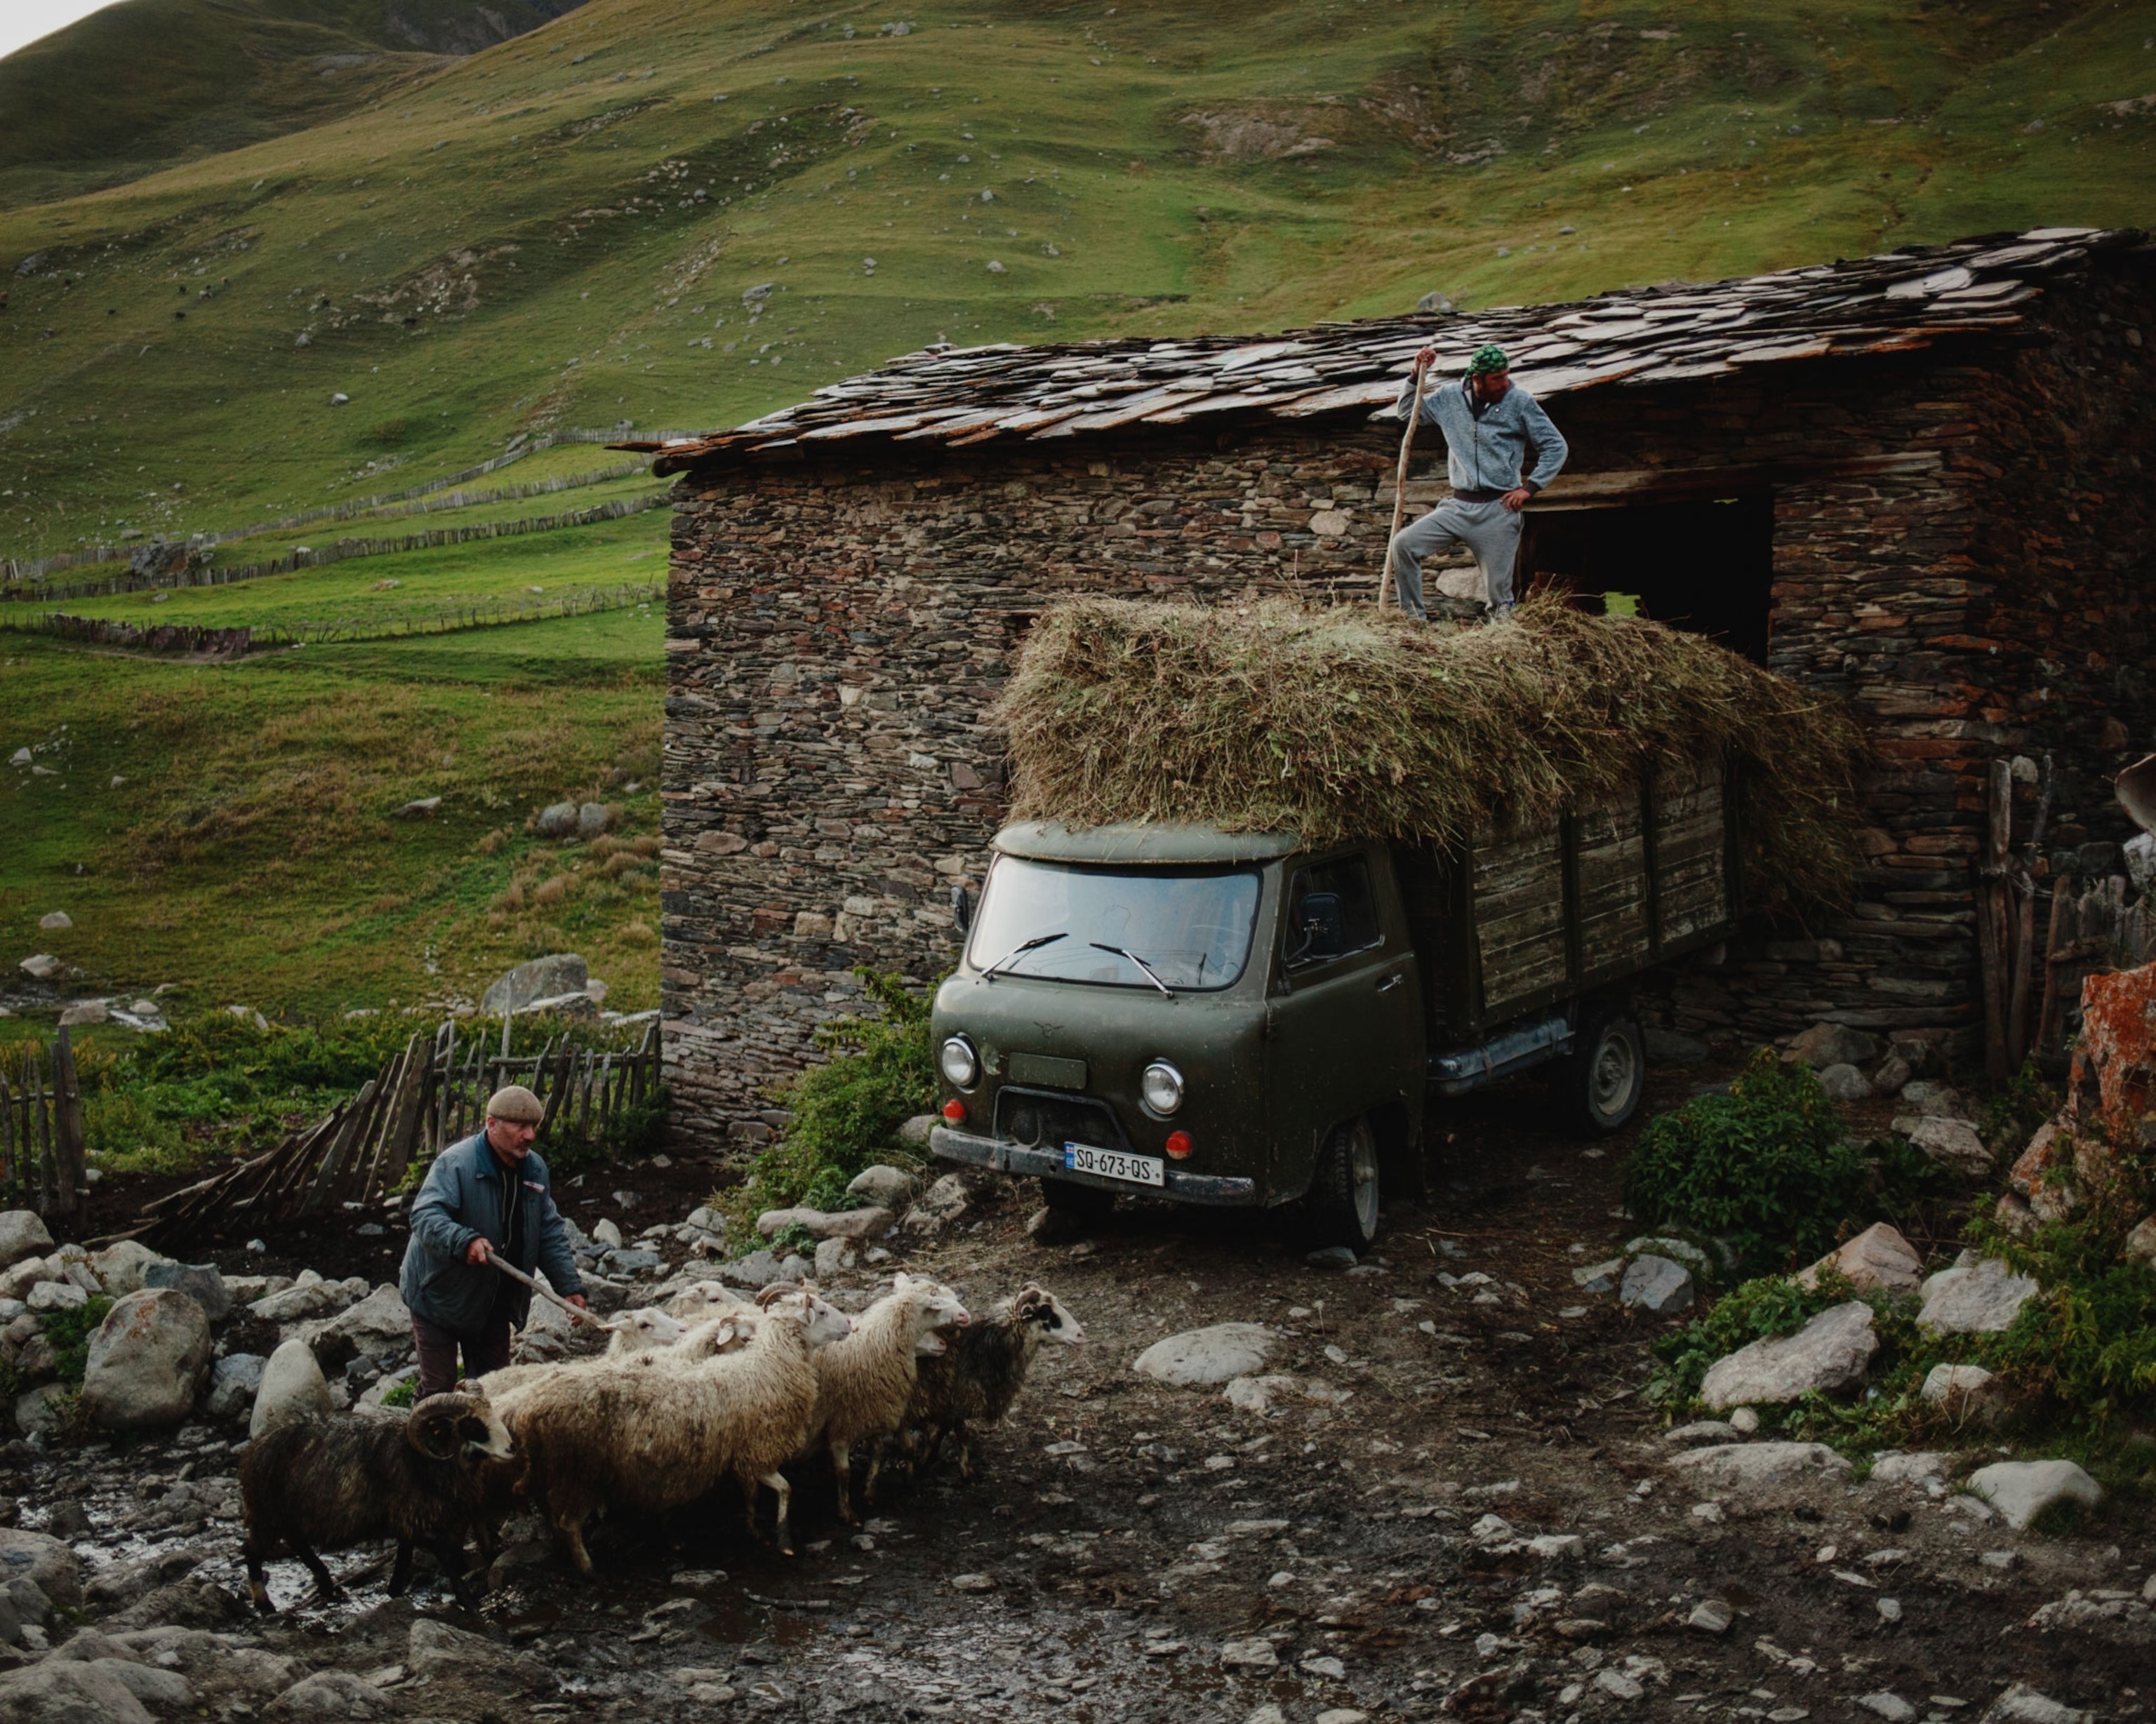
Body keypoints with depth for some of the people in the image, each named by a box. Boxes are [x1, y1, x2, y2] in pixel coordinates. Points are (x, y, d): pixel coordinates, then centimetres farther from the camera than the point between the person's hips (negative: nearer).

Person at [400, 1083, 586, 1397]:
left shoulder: (535, 1170, 0)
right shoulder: (455, 1163, -22)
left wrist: (570, 1286, -4)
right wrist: (465, 1241, -51)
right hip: (440, 1297, -6)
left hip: (494, 1304, 6)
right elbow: (425, 1216, -33)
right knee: (439, 1390, 1)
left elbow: (550, 1233, 5)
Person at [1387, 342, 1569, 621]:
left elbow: (1555, 447, 1)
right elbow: (1407, 409, 18)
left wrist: (1529, 487, -7)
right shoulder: (1450, 397, 5)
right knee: (1404, 545, -11)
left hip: (1499, 508, -3)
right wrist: (1418, 374, 3)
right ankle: (1413, 619, 0)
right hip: (1458, 506, 3)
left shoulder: (1520, 403, -3)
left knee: (1499, 590, -3)